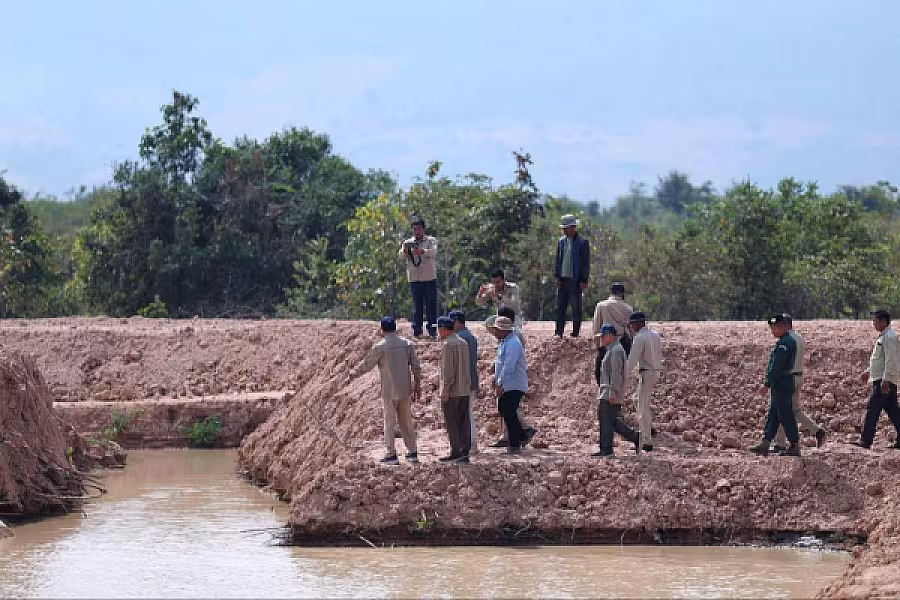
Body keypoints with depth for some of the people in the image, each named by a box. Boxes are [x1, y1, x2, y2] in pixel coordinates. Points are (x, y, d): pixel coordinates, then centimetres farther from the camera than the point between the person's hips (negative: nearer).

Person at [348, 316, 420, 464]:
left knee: (389, 422, 2)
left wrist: (354, 373, 16)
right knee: (406, 421, 12)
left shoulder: (380, 346, -10)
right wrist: (417, 384, 13)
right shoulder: (407, 344, 4)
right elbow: (415, 366, 5)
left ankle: (391, 454, 2)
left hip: (390, 391, -5)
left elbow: (366, 364, -1)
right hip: (405, 389, 5)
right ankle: (412, 452, 13)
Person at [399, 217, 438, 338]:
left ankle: (432, 332, -1)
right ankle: (417, 332, 3)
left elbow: (433, 252, -14)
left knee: (431, 305, -2)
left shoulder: (431, 241, 7)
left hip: (429, 278, -1)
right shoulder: (408, 243, 12)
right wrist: (405, 250, -31)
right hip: (414, 279, 1)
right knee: (417, 306, 2)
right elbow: (402, 255, -6)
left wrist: (421, 251, -34)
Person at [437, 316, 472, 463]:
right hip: (465, 390, 8)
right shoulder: (463, 343, 13)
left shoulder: (447, 344, -12)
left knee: (451, 423, -5)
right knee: (464, 422, 7)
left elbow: (448, 369, -17)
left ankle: (456, 452, -8)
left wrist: (445, 390, -17)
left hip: (452, 391, -8)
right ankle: (464, 453, 7)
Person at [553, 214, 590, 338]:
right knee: (560, 307, 3)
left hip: (575, 281, -5)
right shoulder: (561, 241, 11)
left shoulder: (582, 242, -5)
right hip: (562, 280, 5)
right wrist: (556, 276, 4)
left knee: (576, 308, 2)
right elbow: (558, 260, 15)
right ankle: (559, 333, 5)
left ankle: (575, 333, 8)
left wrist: (584, 280, -10)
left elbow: (586, 263, -5)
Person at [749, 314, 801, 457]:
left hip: (781, 384, -11)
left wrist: (767, 384, -21)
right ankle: (765, 444, 11)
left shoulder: (784, 343, -18)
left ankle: (795, 447, 0)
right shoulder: (789, 341, 15)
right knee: (773, 415, 10)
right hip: (779, 385, 11)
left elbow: (776, 366, -22)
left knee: (786, 416, -5)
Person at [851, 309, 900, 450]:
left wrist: (885, 380, -25)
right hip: (882, 380, 11)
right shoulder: (883, 336, 18)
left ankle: (866, 441, -9)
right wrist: (869, 371, 26)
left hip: (884, 380, -11)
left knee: (872, 409, -9)